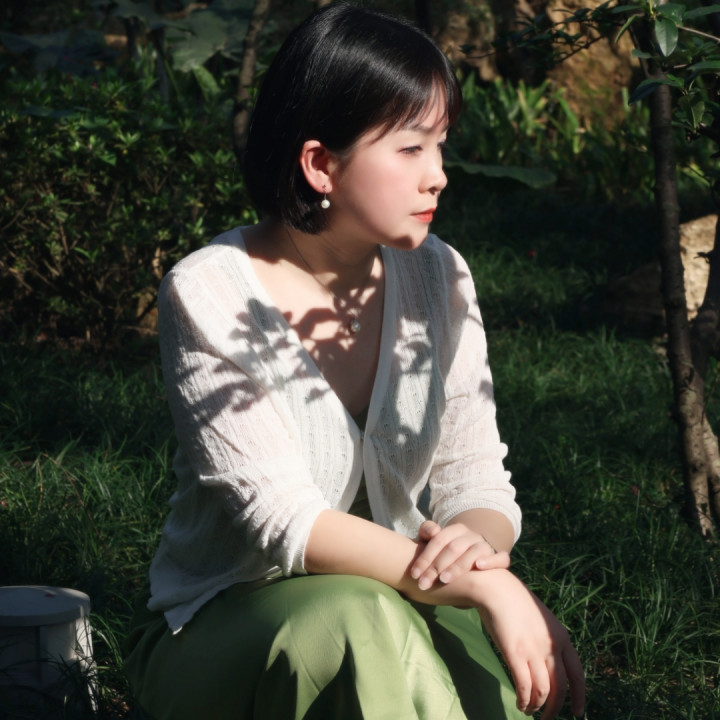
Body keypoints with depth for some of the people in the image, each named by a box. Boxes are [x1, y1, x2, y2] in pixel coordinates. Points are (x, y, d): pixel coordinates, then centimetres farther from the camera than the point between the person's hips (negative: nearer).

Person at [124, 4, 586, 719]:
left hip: (386, 603, 4)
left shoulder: (437, 277, 0)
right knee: (356, 617, -37)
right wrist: (483, 584, -32)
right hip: (216, 628, -3)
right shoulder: (210, 296, -16)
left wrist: (475, 542, -26)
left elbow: (476, 481, 0)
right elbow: (282, 520, -23)